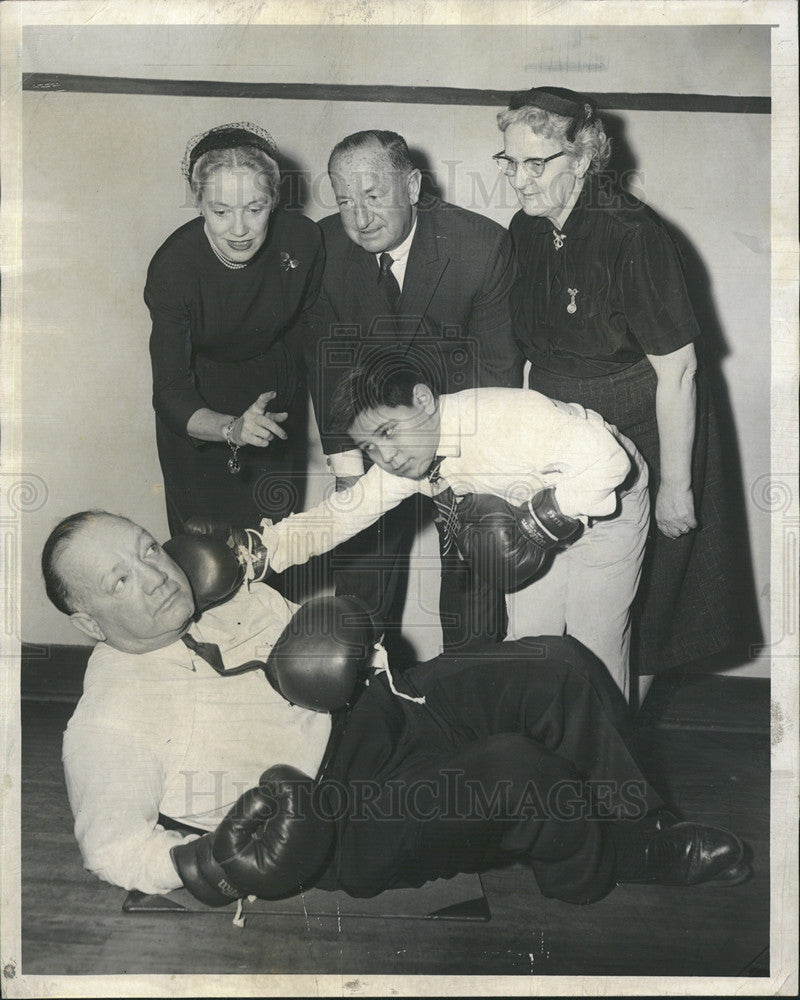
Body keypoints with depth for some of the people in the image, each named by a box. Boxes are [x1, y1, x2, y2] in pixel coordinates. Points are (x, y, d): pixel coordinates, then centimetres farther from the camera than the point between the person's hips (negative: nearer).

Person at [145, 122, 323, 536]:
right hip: (200, 406, -2)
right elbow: (170, 394, -28)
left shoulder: (302, 239, -22)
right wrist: (230, 428, -47)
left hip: (278, 389, 2)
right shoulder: (173, 266, -29)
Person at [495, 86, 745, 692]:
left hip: (641, 438, -6)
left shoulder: (632, 233, -23)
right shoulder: (527, 230, -1)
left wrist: (675, 486, -19)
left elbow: (677, 370, -21)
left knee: (630, 612, 6)